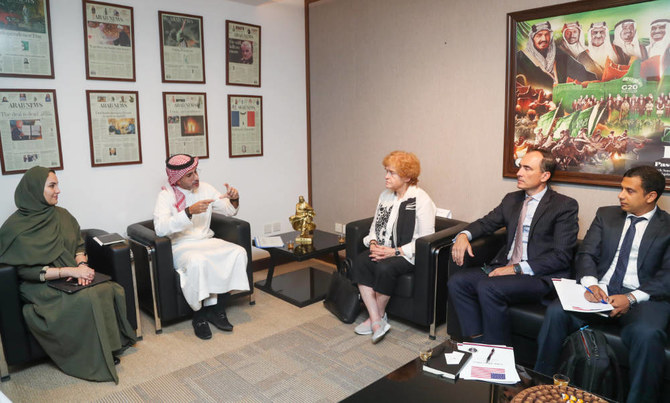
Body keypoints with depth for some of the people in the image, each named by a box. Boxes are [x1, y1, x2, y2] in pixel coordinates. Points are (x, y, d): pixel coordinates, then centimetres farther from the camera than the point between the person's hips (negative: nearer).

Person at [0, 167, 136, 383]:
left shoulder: (61, 215, 11)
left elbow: (79, 244, 14)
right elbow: (25, 270, -12)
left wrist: (82, 265, -8)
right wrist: (69, 271, -20)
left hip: (73, 276, 5)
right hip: (41, 286, -5)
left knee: (111, 290, -25)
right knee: (88, 300, -33)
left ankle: (110, 346, -13)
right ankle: (95, 360, -17)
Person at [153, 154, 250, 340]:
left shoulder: (204, 188, 6)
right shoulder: (166, 195, -9)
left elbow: (229, 211, 13)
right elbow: (160, 228, -25)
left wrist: (234, 200, -11)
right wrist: (189, 211, -33)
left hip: (207, 241, 5)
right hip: (181, 246, -5)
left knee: (238, 252, -20)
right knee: (197, 262, -38)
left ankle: (217, 310, -11)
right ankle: (199, 316, -15)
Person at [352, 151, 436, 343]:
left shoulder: (421, 199, -10)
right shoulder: (385, 195, 12)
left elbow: (426, 239, -14)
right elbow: (375, 226, 18)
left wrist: (395, 251, -21)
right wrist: (373, 243, -5)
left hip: (408, 254, -6)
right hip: (383, 250, 6)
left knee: (384, 268, -33)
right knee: (360, 261, -22)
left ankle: (378, 316, -6)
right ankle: (377, 322, -20)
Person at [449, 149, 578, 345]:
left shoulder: (565, 205, -4)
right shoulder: (512, 199, 16)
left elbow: (561, 256, -11)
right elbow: (486, 223, 22)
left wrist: (517, 269, -19)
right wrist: (464, 235, -3)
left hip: (540, 276, -6)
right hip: (505, 268, 7)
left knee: (488, 287, -31)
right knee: (457, 281, -14)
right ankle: (478, 343, -7)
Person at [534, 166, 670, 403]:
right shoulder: (606, 215, 17)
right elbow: (586, 255, 9)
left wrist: (632, 298, -20)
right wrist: (590, 283, -13)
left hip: (642, 298, -2)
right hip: (599, 292, 3)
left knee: (647, 334, -36)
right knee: (556, 312, -25)